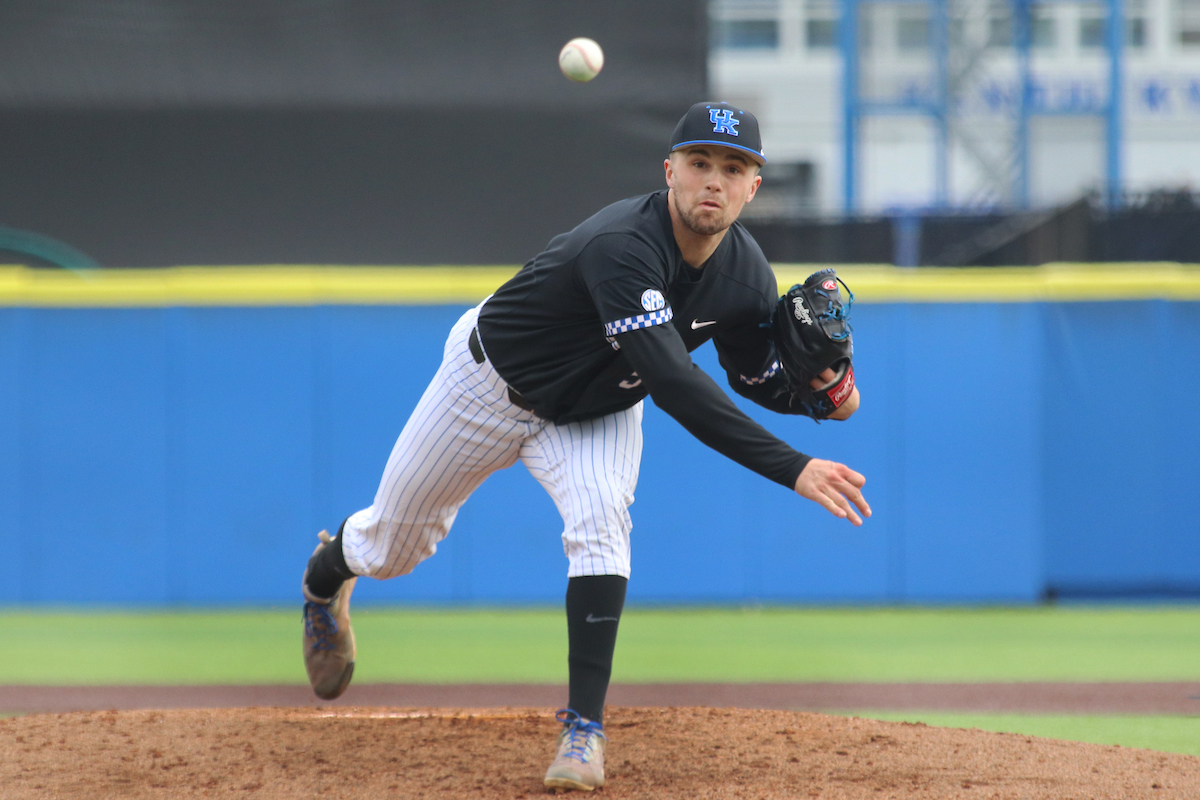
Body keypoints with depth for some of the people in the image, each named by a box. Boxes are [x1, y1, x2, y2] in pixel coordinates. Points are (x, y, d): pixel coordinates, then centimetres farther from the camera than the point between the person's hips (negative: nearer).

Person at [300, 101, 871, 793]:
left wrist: (817, 391, -26)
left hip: (597, 412, 3)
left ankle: (584, 727, -20)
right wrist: (792, 469, -59)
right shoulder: (622, 247, -44)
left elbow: (756, 376, -1)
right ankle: (328, 574, 53)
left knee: (600, 521, -28)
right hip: (494, 386, -3)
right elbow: (673, 384, -53)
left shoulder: (747, 275, -22)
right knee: (394, 544, 14)